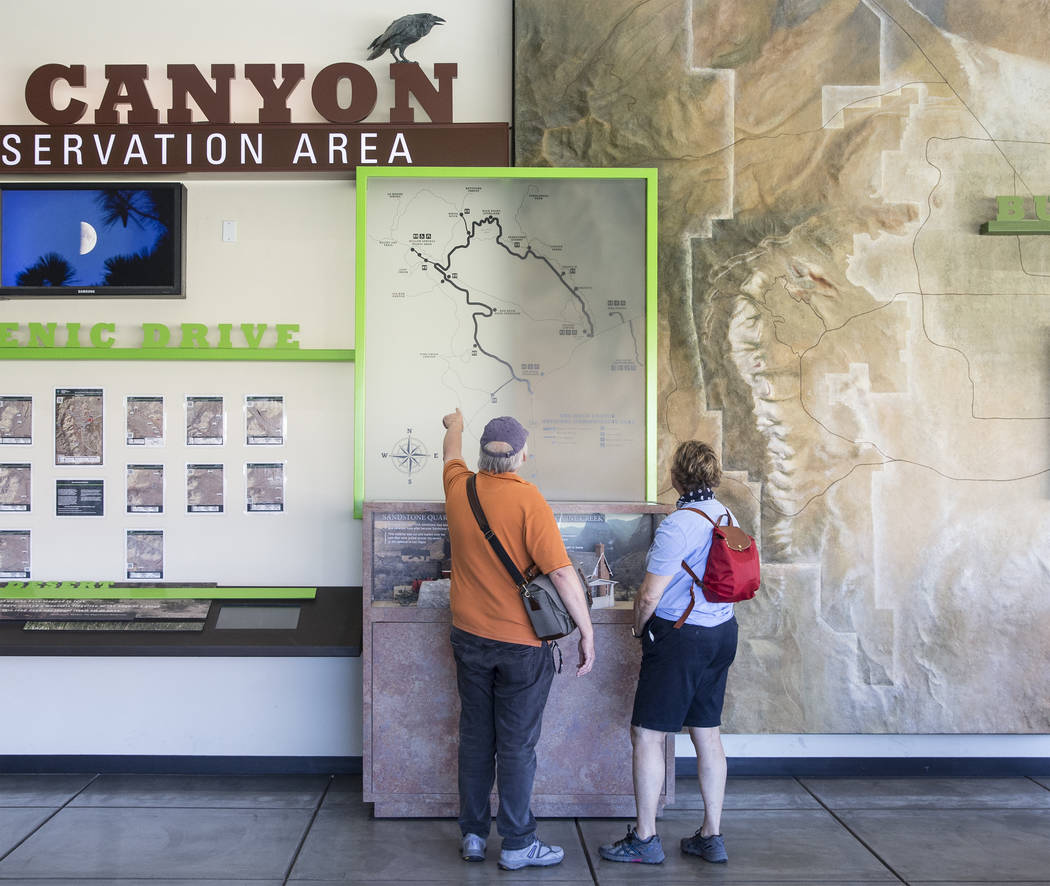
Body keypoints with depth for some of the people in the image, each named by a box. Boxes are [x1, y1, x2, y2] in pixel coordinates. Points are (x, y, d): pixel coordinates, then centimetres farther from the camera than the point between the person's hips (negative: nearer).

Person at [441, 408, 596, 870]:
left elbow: (452, 452, 23)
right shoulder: (528, 499, -18)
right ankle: (517, 844, 15)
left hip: (469, 637, 5)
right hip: (520, 642, -5)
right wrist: (587, 632, -9)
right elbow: (562, 573, -19)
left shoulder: (459, 488, -2)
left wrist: (455, 425, 45)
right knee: (517, 745, 5)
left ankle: (472, 834, 25)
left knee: (475, 737, 15)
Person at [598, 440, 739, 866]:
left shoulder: (677, 526, -20)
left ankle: (645, 838, 9)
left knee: (647, 734, 2)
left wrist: (639, 627, 1)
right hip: (722, 634, 9)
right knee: (707, 731, 14)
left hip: (680, 638, -9)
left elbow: (650, 596, -20)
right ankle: (711, 836, 21)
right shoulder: (728, 518, 6)